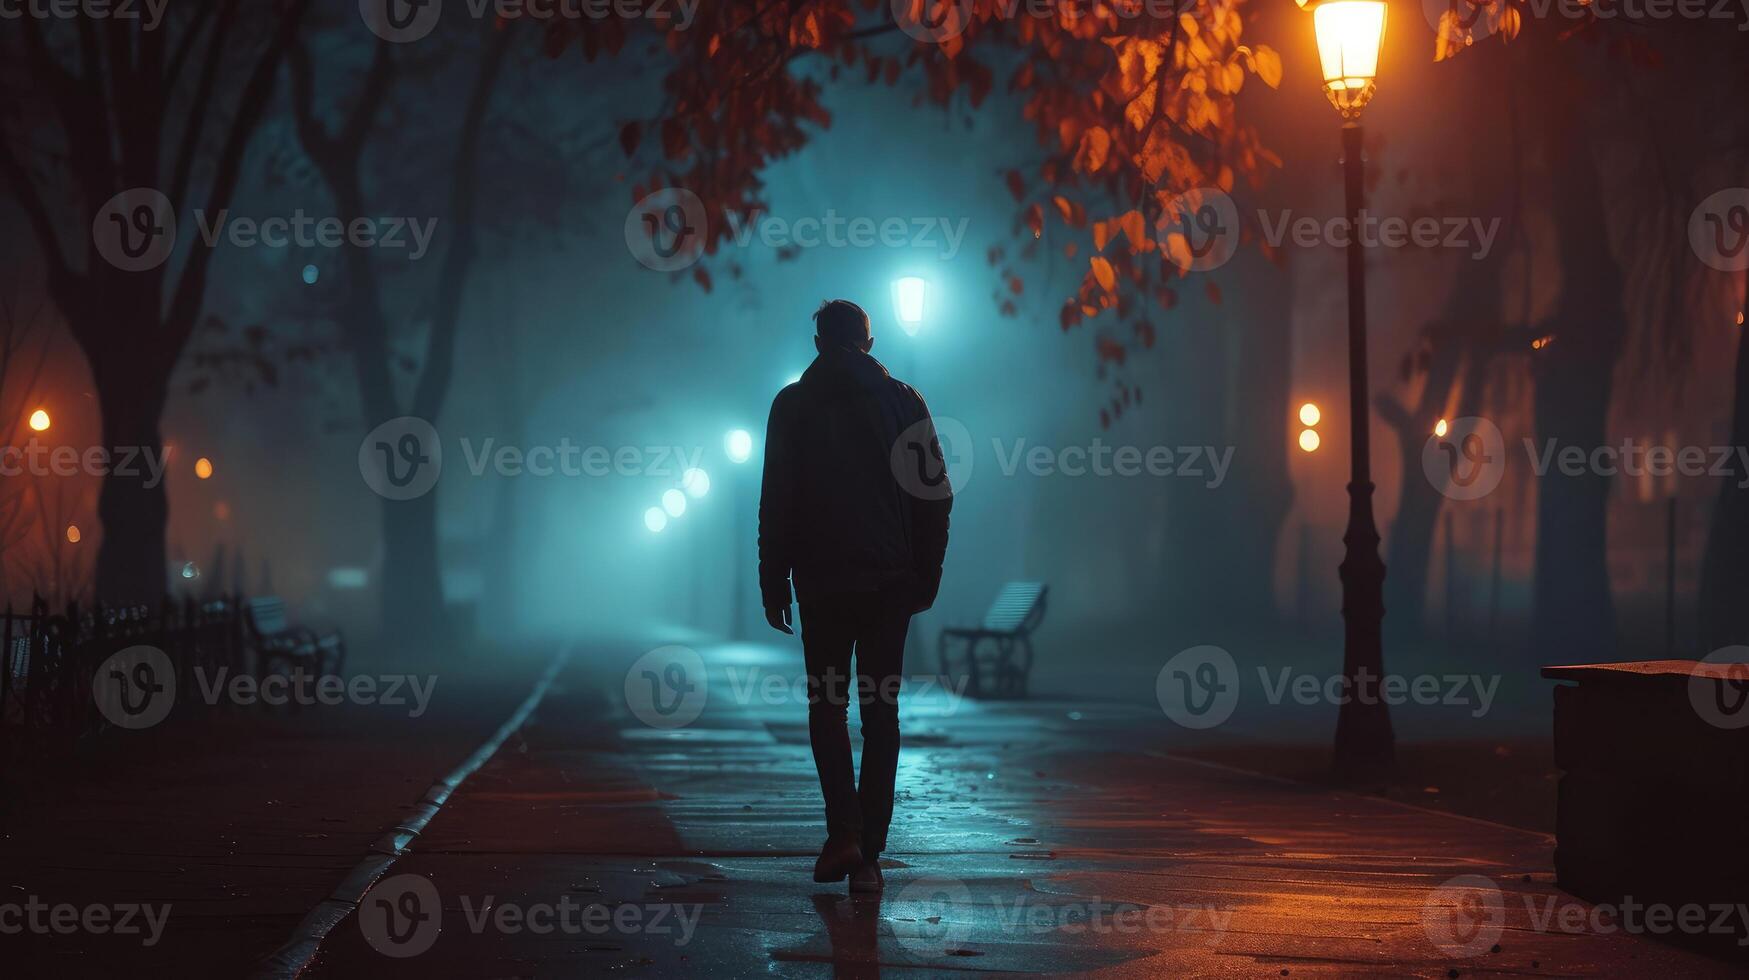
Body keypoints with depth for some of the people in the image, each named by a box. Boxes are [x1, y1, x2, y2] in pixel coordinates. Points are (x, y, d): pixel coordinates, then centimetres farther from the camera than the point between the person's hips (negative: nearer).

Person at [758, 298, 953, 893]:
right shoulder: (903, 401, 3)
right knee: (880, 711, 7)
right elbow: (936, 496, 2)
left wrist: (773, 583, 2)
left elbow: (776, 503, -3)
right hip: (890, 581, 1)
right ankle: (868, 853, 5)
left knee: (826, 705, 11)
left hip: (821, 581, -1)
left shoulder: (792, 406, -1)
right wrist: (925, 576, 9)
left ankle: (844, 833, -5)